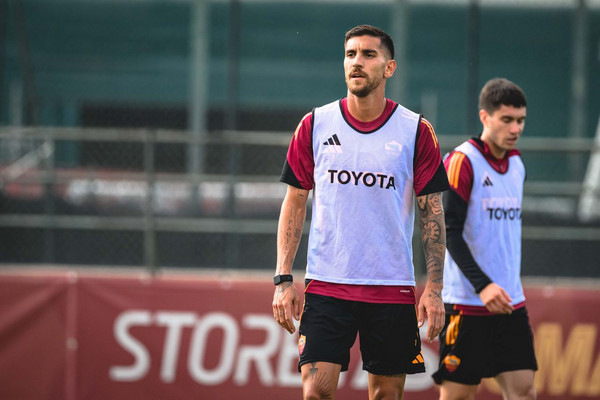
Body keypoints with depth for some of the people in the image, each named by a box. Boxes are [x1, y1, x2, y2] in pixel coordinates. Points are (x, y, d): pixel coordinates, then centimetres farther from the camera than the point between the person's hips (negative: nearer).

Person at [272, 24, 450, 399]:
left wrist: (434, 288, -5)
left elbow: (432, 213, 2)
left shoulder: (416, 131, 0)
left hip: (393, 290, 0)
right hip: (325, 284, 0)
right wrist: (283, 279, 1)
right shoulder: (315, 125, 3)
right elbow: (294, 203, 8)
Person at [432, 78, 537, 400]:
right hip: (466, 301, -7)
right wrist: (483, 285, -24)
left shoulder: (516, 165, 13)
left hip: (510, 302, 7)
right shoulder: (462, 161, -10)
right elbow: (450, 231, -16)